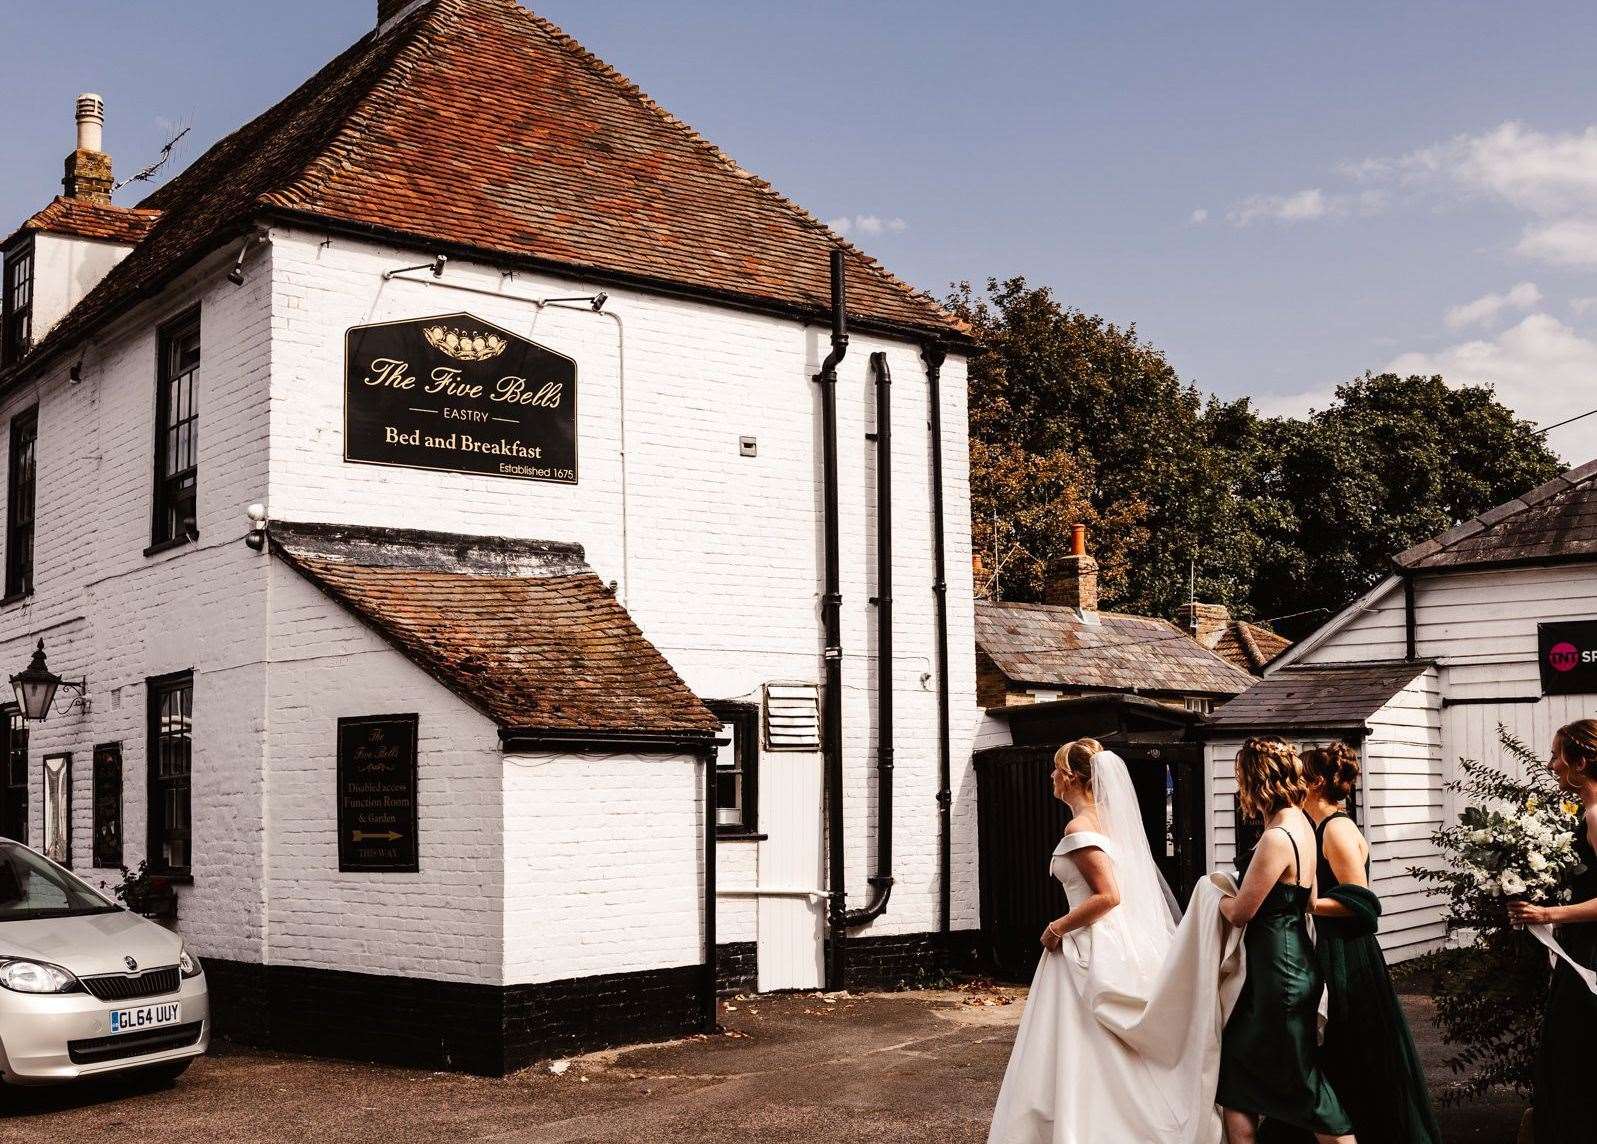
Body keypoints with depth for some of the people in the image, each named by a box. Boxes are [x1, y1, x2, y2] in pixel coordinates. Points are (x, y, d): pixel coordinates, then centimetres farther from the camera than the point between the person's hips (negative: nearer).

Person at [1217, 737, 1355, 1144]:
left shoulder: (1277, 839, -23)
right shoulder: (1301, 824, 6)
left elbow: (1239, 913, -17)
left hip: (1280, 970, -10)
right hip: (1293, 961, 10)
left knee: (1303, 1082, 3)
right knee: (1236, 1065, 16)